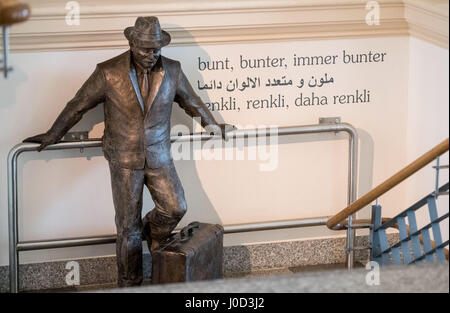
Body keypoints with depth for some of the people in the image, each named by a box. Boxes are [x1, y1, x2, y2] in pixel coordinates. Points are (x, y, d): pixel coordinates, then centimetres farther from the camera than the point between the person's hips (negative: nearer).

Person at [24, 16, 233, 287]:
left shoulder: (172, 71, -3)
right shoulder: (108, 73, -11)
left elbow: (192, 102, 16)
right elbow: (78, 106, -1)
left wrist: (214, 125, 26)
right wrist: (52, 135, 6)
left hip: (159, 156, 3)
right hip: (124, 159, -3)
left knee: (175, 208, -4)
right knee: (128, 224, 2)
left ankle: (151, 233, 30)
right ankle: (129, 282, 16)